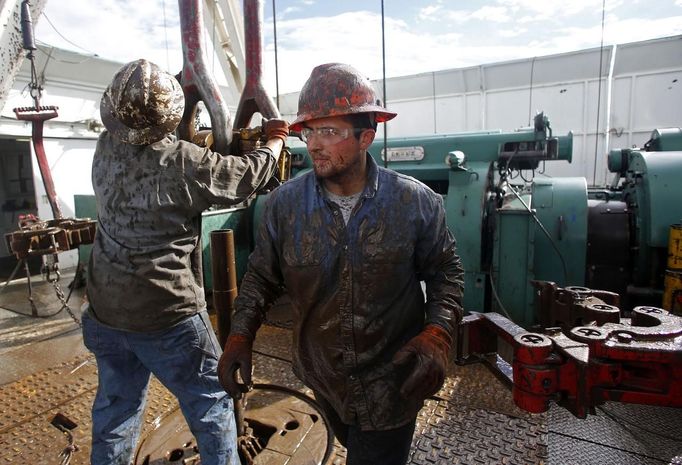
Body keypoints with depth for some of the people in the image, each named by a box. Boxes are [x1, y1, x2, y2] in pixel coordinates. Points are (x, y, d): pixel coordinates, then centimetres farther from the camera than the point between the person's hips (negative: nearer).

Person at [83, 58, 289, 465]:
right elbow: (249, 177, -7)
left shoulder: (106, 149, -3)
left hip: (106, 313, 7)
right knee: (212, 404, 14)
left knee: (115, 412, 24)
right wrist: (275, 140, 11)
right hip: (167, 317, -6)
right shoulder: (183, 163, -19)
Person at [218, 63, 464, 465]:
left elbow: (445, 272, -5)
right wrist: (241, 335, -14)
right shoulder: (284, 204, -12)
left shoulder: (416, 202, -16)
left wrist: (437, 335, -20)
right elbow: (262, 276, -1)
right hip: (323, 378, 4)